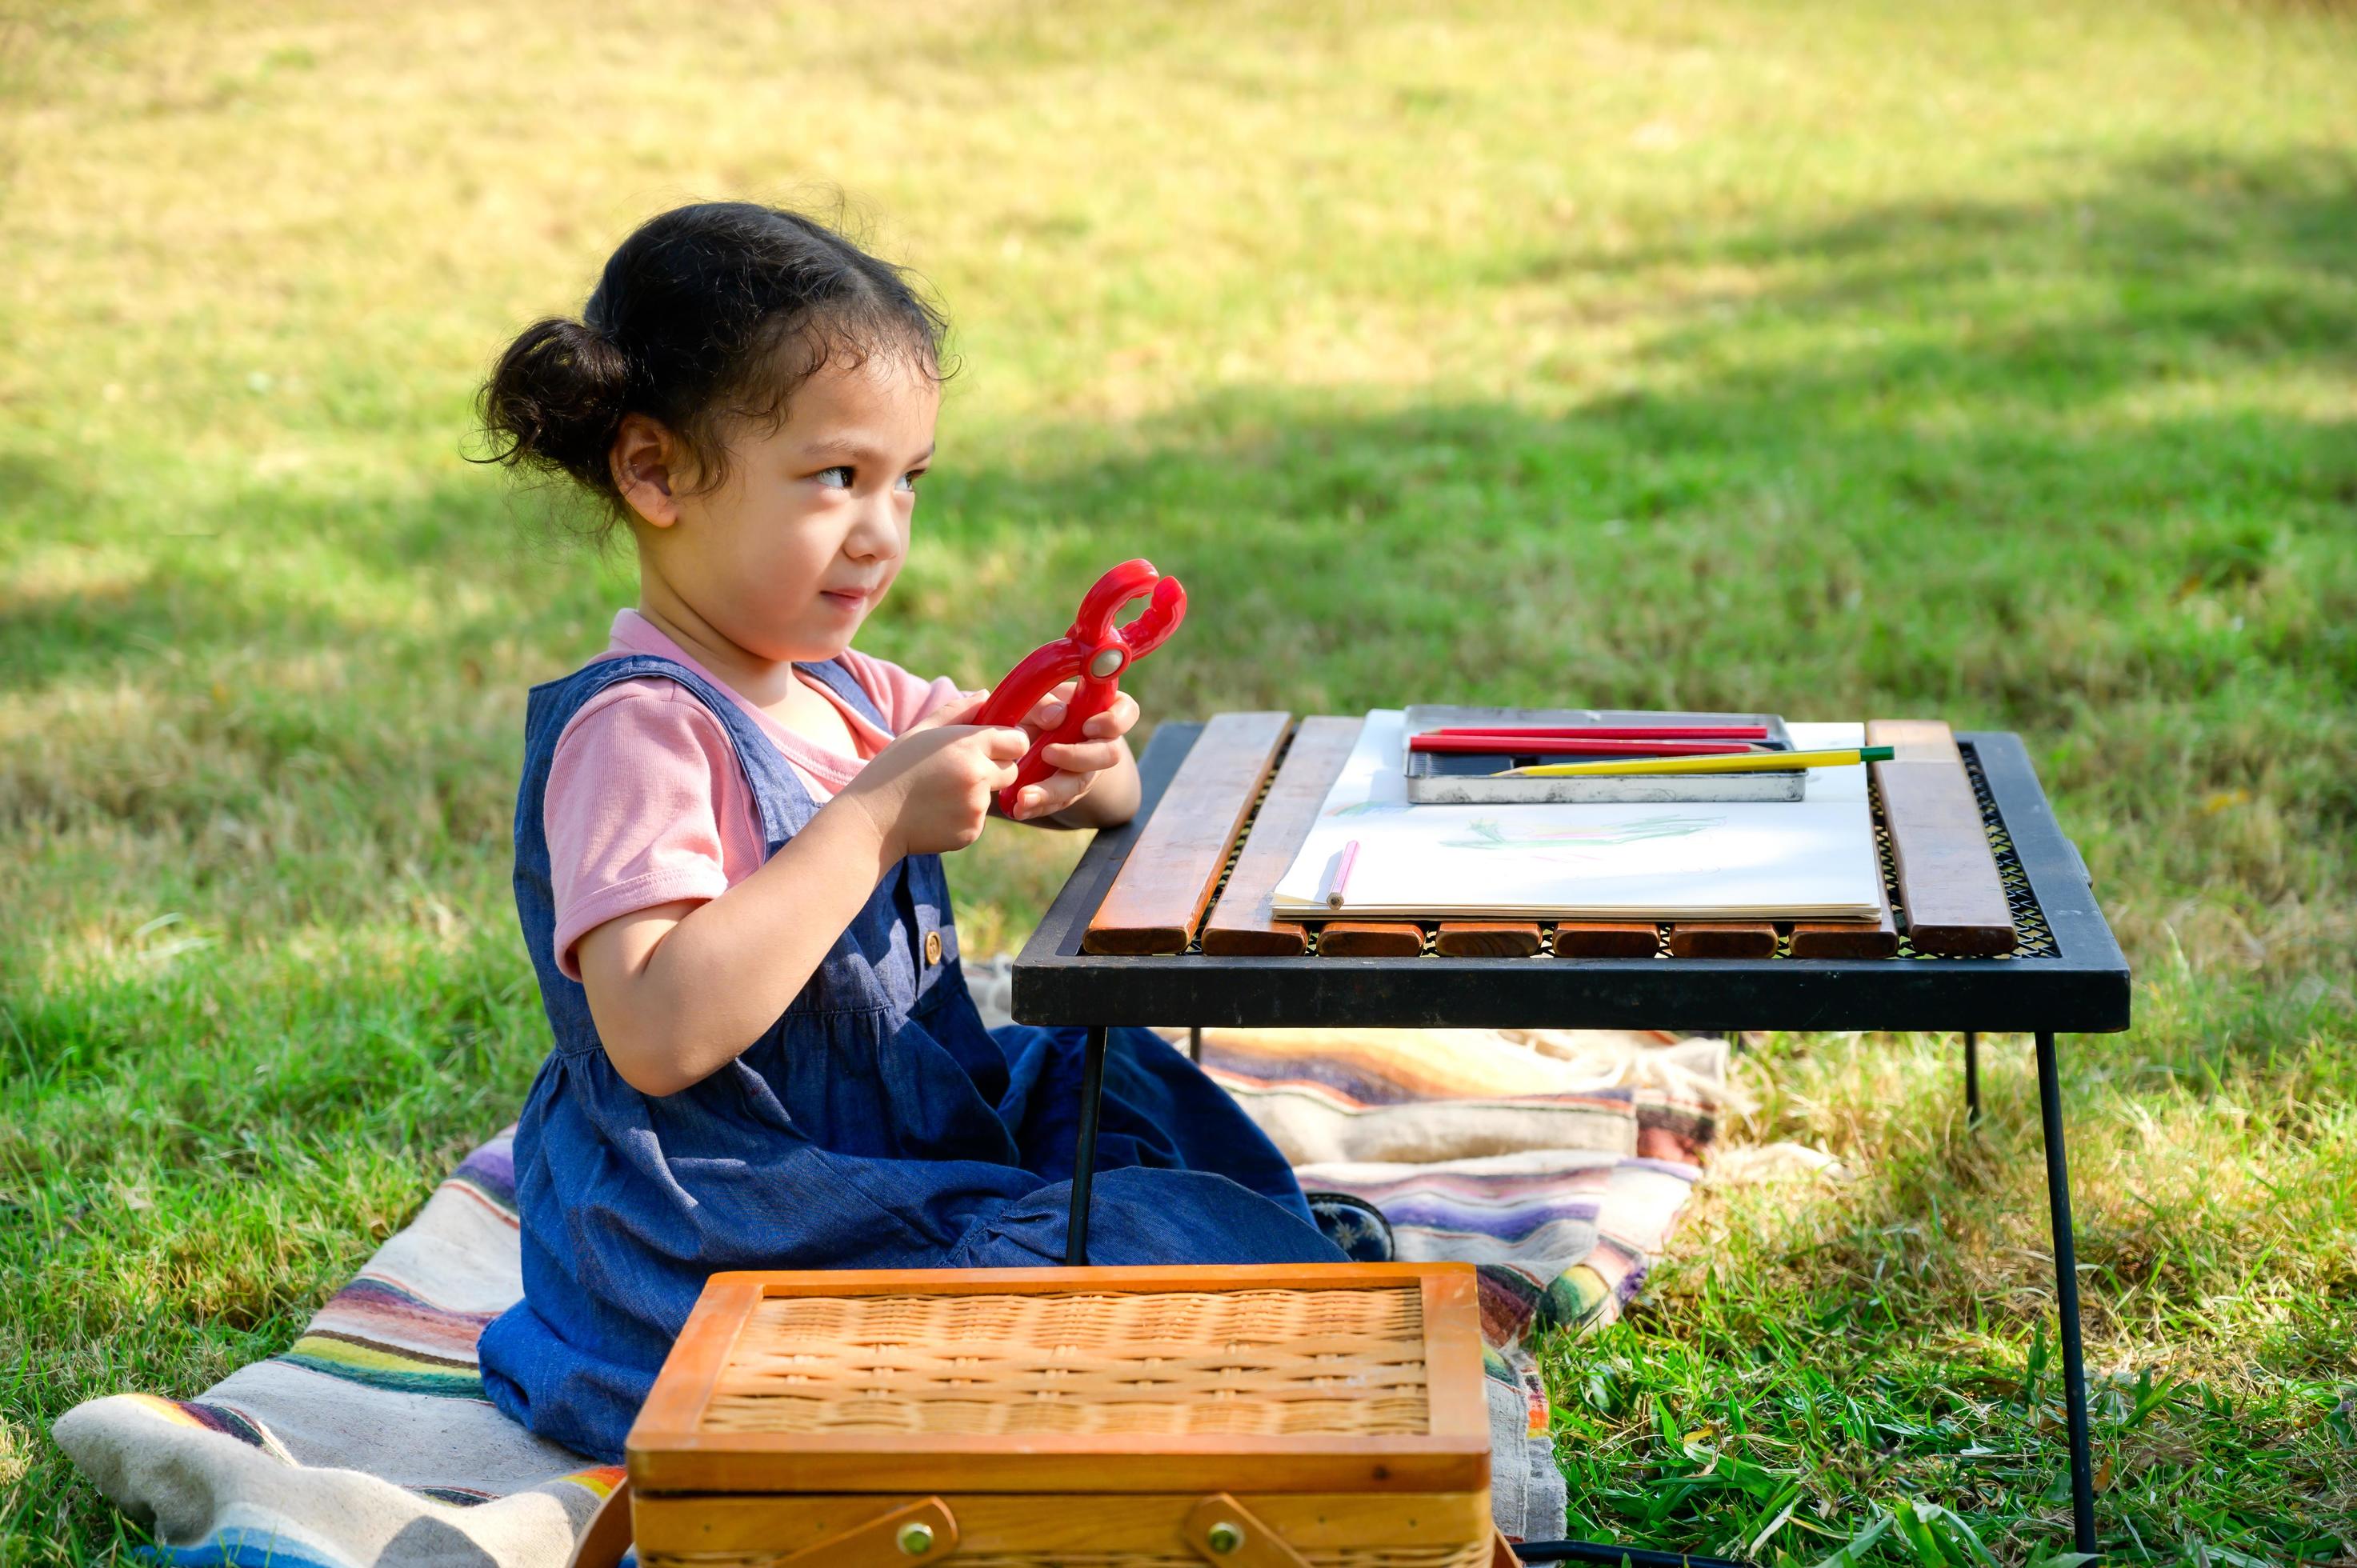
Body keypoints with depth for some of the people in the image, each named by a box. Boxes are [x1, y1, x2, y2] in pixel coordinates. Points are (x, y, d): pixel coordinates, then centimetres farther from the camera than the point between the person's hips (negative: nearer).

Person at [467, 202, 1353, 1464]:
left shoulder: (839, 693, 8)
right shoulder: (637, 732, -22)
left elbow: (1012, 772, 18)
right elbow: (658, 1033, -35)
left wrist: (1084, 767, -8)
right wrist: (874, 823, -31)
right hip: (729, 1251, -10)